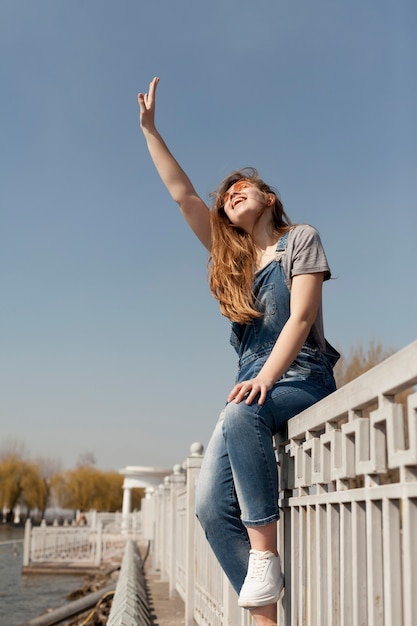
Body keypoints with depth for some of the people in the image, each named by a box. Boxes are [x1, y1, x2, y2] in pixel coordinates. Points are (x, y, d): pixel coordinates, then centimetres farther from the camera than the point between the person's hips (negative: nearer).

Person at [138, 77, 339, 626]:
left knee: (240, 415, -38)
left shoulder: (300, 239, 6)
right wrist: (149, 129, 19)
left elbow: (301, 317, -8)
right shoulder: (231, 256, 21)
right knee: (212, 507, -15)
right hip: (256, 386, 6)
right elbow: (182, 193, 20)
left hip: (303, 381, -5)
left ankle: (265, 556, -33)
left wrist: (266, 378, -21)